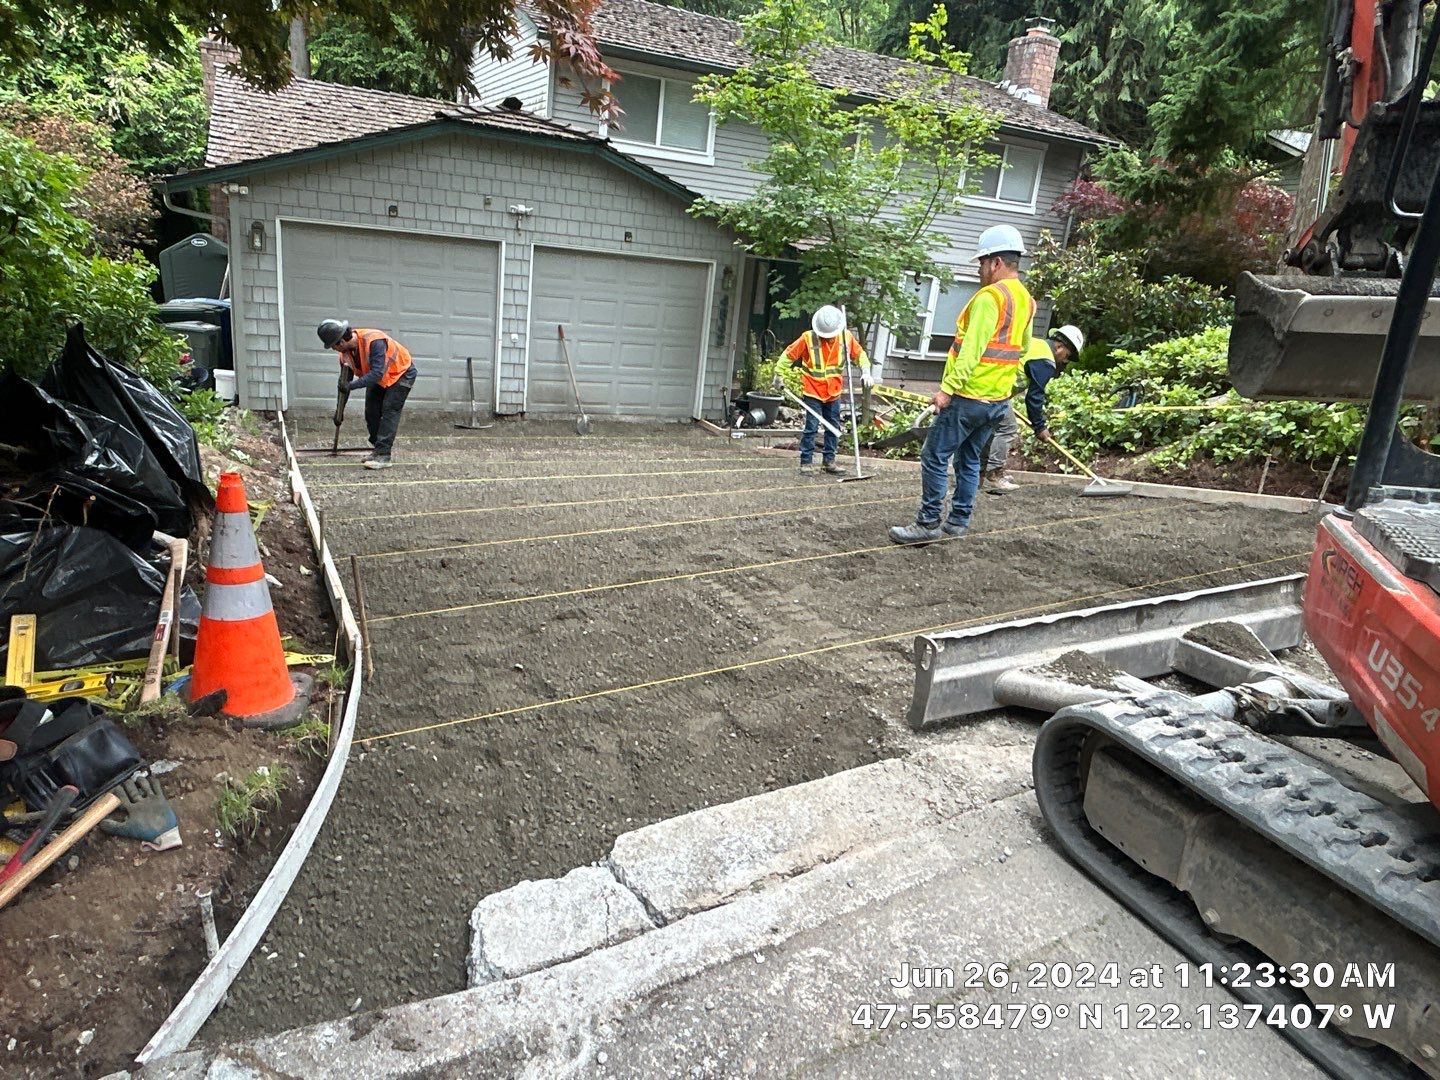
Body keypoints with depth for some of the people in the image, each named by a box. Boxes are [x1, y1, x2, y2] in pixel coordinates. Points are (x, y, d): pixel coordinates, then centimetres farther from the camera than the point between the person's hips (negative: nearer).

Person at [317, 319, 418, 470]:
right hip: (379, 377, 8)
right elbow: (344, 381, 0)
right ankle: (379, 450, 15)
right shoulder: (346, 351, -11)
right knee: (371, 412, 3)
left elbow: (377, 373, -41)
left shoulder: (374, 341, -37)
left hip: (401, 374, -8)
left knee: (389, 411, -17)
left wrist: (352, 385, -45)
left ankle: (383, 456, -19)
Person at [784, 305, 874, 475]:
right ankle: (806, 462, 3)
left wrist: (866, 371, -6)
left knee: (834, 427, 10)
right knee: (811, 427, -6)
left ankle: (828, 460, 21)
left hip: (834, 392, 5)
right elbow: (789, 355, -6)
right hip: (813, 391, -4)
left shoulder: (846, 337, -5)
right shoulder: (808, 338, -15)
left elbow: (859, 354, 8)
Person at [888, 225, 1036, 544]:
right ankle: (958, 522, 19)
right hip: (998, 399, 9)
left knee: (935, 458, -3)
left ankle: (928, 523, -1)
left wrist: (948, 388, -23)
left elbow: (971, 349, -22)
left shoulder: (990, 296, -15)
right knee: (969, 461, 15)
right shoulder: (1026, 300, 14)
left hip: (968, 396, -9)